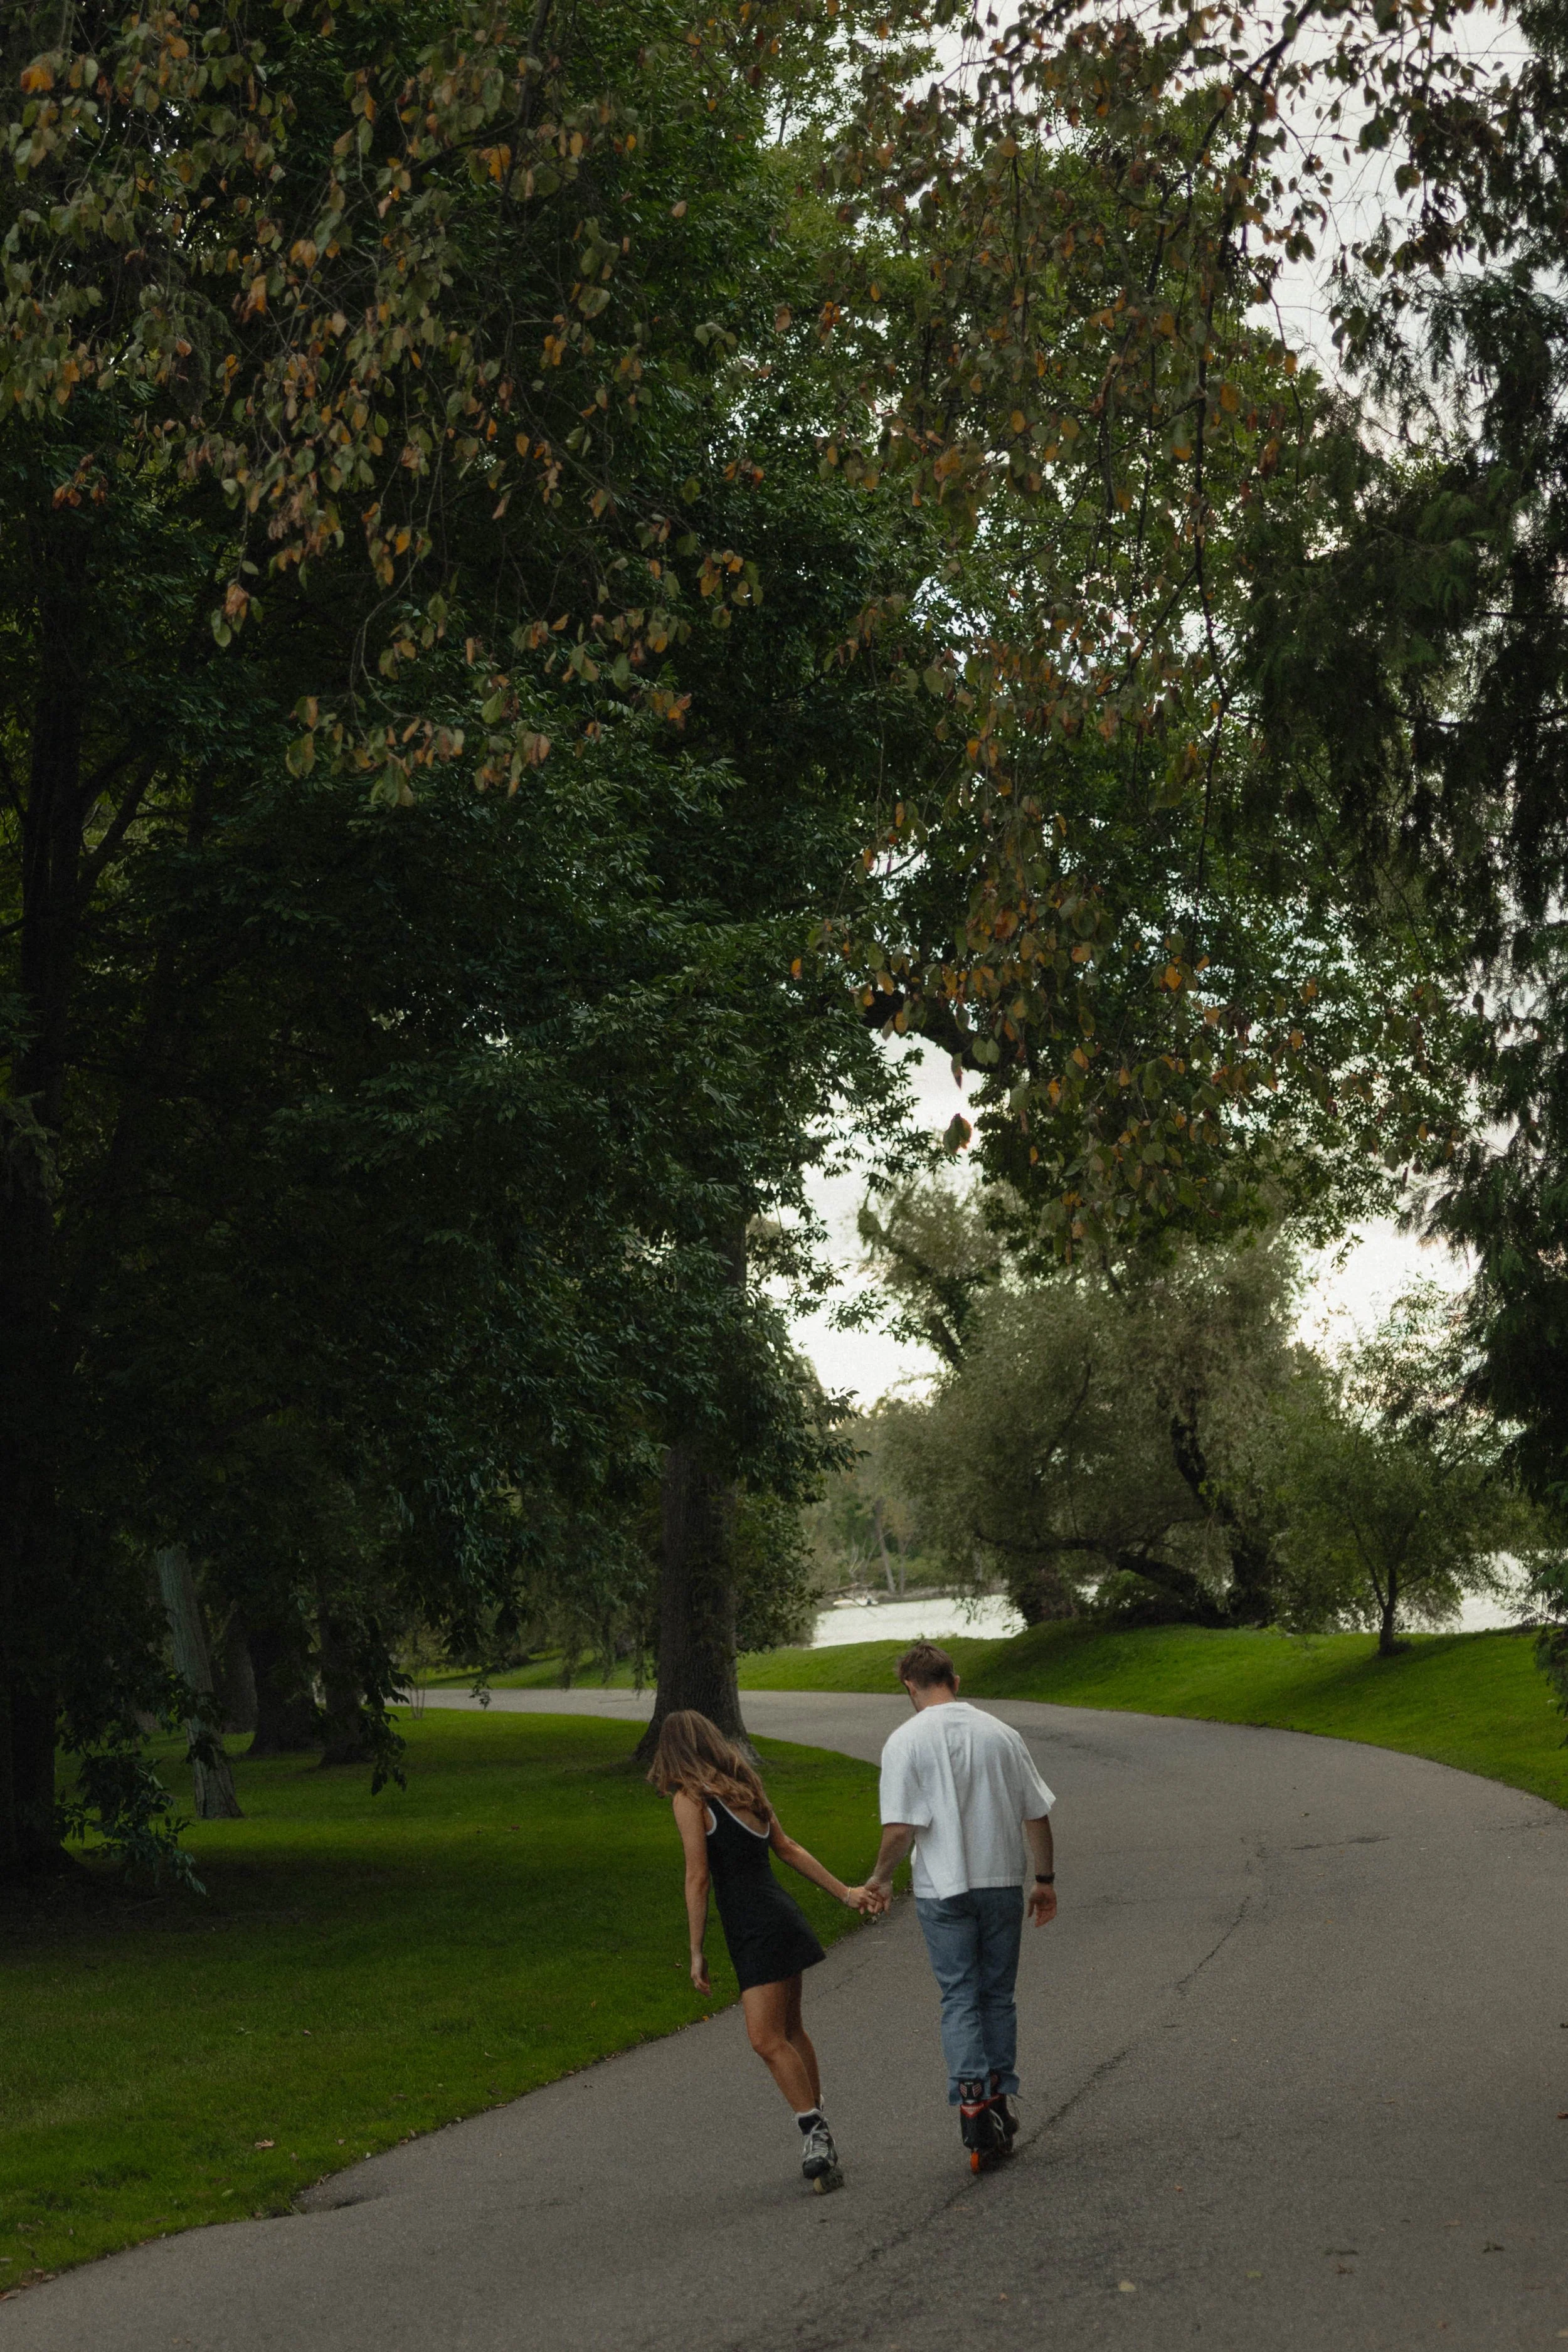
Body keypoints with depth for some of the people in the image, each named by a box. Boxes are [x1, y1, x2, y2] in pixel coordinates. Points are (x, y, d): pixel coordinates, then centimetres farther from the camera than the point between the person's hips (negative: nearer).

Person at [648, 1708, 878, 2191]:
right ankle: (819, 2140, 20)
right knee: (789, 2032, 15)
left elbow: (697, 1878, -11)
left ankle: (815, 2135, -15)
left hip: (756, 1931, -9)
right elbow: (788, 1848, 19)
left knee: (767, 2040, -11)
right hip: (783, 1917, 9)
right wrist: (844, 1892, 25)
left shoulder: (689, 1799, -9)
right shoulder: (743, 1787, 14)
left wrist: (696, 1951, -6)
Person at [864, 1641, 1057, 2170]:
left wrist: (881, 1879, 2)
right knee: (998, 1995, 14)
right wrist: (1044, 1879, 16)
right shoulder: (1001, 1734, 3)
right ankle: (1001, 2103, 18)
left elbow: (899, 1829, -15)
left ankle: (973, 2100, -12)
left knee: (960, 1998, 3)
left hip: (944, 1891, -3)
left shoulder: (906, 1741, -9)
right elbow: (1037, 1816, 6)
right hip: (1003, 1883, 3)